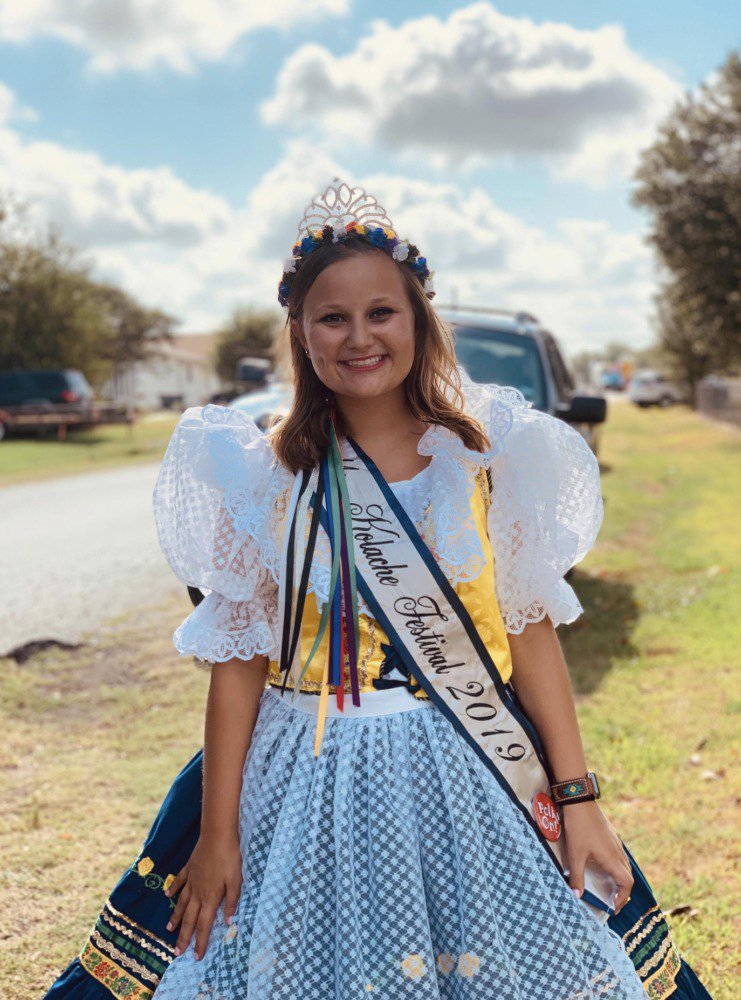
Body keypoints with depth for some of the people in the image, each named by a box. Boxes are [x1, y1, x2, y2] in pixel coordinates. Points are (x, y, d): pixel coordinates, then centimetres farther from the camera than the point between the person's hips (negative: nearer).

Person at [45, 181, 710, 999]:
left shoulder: (485, 458, -2)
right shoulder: (261, 477, -3)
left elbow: (530, 630, 0)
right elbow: (238, 659, -1)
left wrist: (578, 801, -2)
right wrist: (216, 832, -1)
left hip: (471, 773, 1)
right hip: (312, 788, 0)